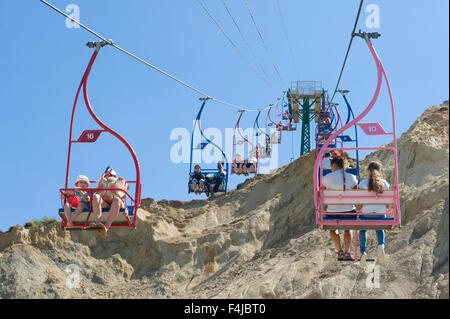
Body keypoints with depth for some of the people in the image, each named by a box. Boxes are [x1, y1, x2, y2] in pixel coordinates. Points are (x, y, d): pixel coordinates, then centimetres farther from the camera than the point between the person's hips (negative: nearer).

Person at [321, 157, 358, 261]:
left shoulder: (327, 178, -6)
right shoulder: (352, 178, -2)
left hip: (333, 211, -1)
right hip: (349, 211, 2)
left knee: (333, 229, 30)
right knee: (347, 228, 33)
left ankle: (340, 251, 13)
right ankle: (347, 252, 21)